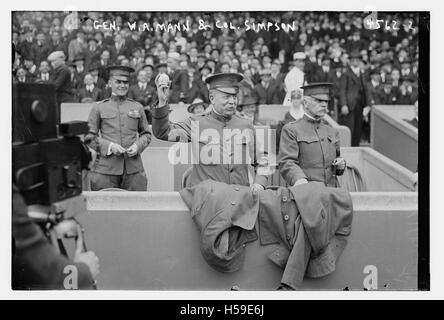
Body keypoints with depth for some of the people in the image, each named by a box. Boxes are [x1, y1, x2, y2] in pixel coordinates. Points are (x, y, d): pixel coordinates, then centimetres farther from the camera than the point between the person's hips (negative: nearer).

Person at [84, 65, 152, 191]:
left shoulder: (137, 107, 12)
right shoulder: (99, 108, 6)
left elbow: (146, 134, 18)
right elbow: (89, 137, 5)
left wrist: (137, 146, -3)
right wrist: (109, 146, -9)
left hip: (134, 167, 2)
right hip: (106, 167, -1)